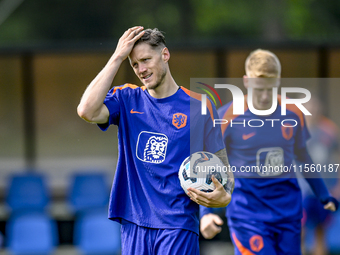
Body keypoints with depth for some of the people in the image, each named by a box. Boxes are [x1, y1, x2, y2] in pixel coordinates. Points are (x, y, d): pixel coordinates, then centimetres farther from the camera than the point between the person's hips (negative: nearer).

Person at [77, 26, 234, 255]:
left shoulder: (198, 107, 2)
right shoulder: (127, 99, 9)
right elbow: (87, 111, -12)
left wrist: (224, 196, -18)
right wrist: (117, 57, -7)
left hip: (178, 227, -3)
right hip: (134, 223, 3)